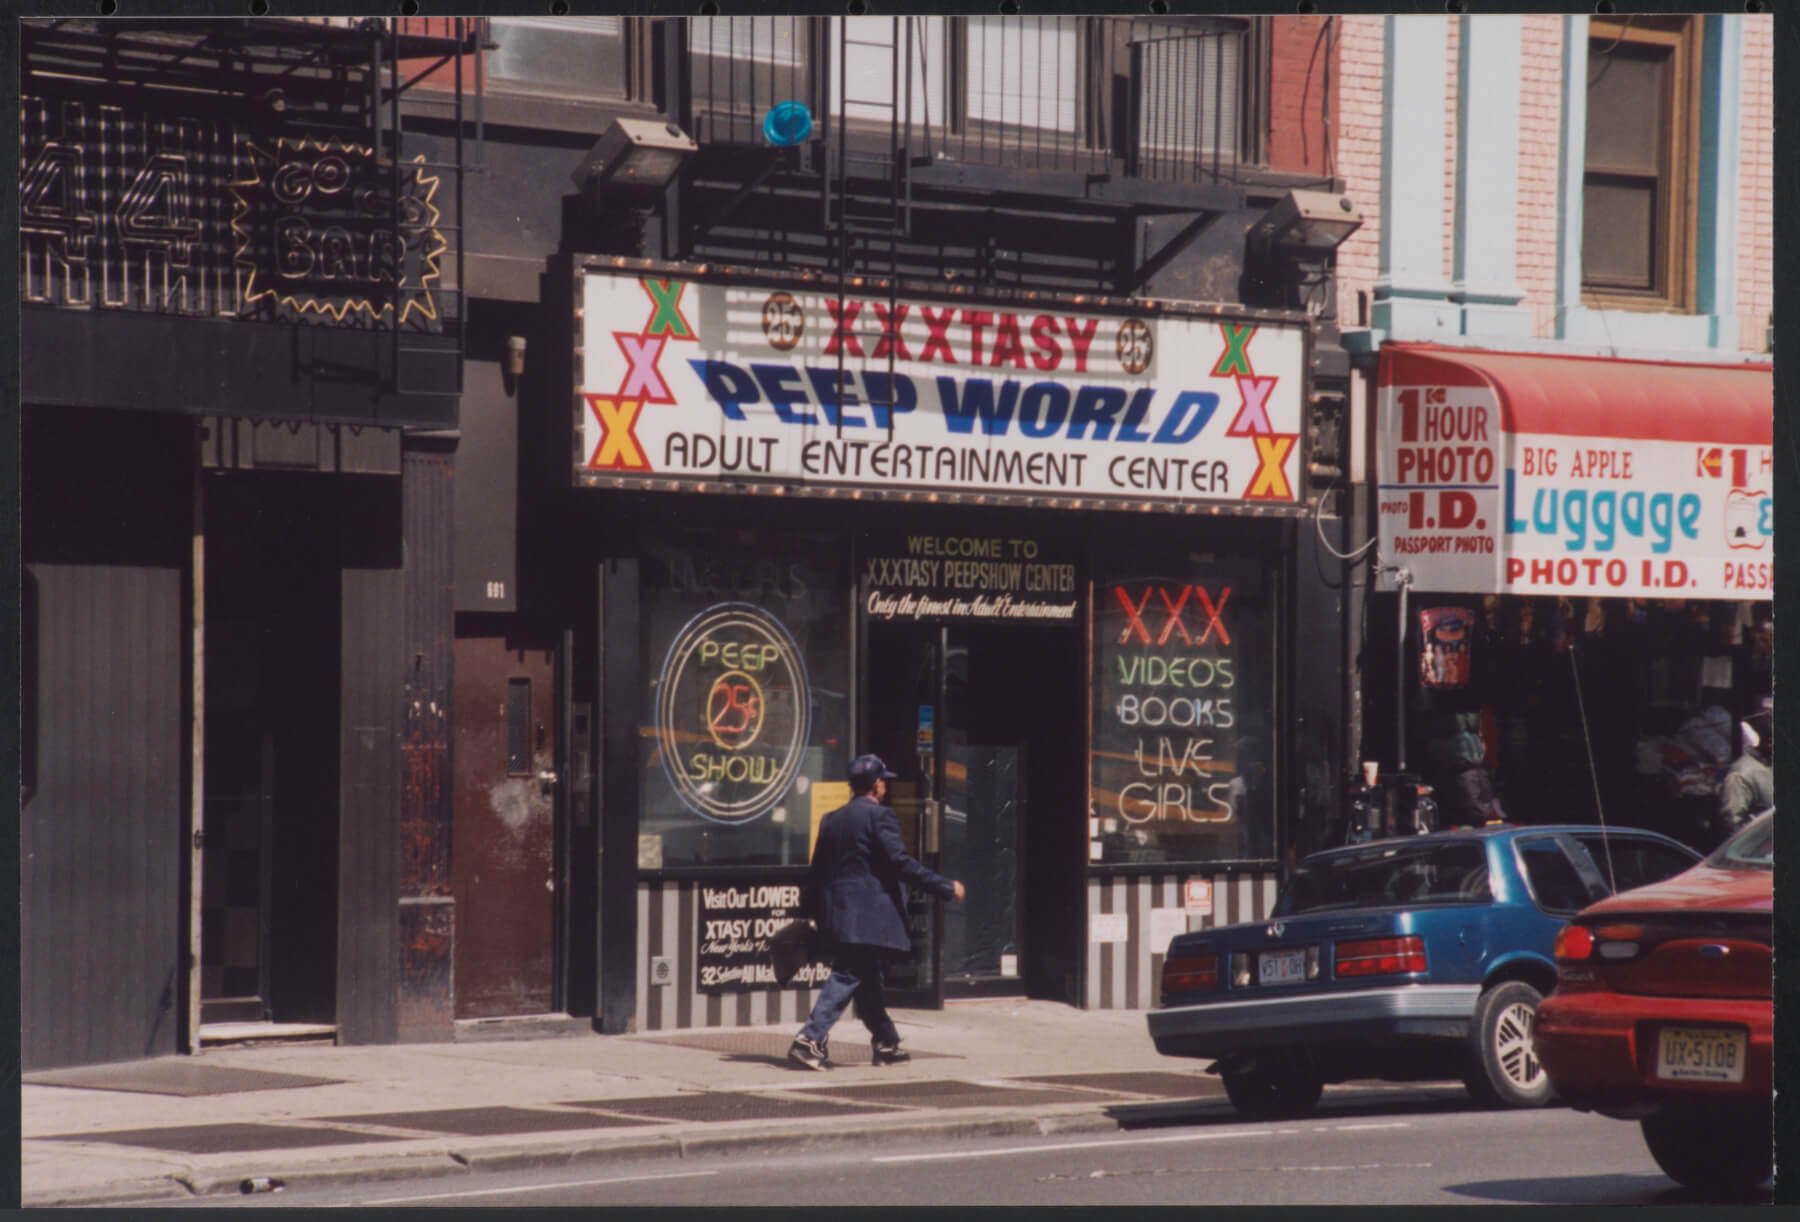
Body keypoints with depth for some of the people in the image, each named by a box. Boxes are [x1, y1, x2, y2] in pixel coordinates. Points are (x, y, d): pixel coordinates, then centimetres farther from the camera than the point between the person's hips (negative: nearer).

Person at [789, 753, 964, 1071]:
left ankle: (887, 1044, 23)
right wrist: (946, 887, -10)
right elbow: (900, 863, -15)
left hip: (834, 913, 8)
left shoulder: (831, 820, 15)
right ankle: (810, 1038, -20)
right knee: (848, 976, -9)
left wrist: (809, 913, 21)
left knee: (868, 981, 15)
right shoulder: (880, 816, -7)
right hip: (866, 915, -8)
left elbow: (816, 870, 16)